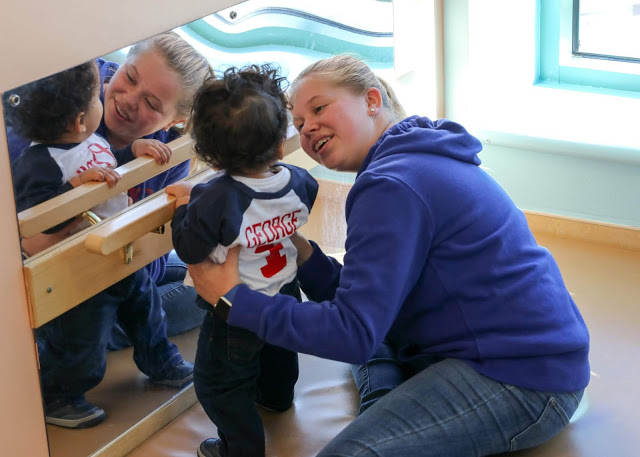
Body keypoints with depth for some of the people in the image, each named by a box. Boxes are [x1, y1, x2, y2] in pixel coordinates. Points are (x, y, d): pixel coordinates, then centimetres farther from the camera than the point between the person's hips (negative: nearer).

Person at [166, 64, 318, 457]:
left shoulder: (215, 199, -36)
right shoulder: (299, 182, -18)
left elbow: (190, 250, -26)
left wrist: (184, 204, -11)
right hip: (287, 295, 7)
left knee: (218, 385, 16)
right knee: (278, 350, 37)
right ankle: (276, 396, 64)